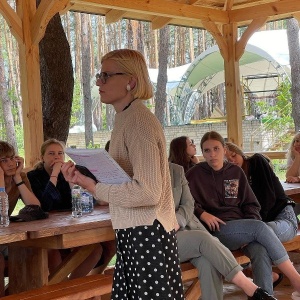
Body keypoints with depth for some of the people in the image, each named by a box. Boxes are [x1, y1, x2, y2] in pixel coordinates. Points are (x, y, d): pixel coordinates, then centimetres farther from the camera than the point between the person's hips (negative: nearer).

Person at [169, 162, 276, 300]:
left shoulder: (177, 170, 14)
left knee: (208, 262, -27)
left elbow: (188, 204, 9)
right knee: (204, 239, -29)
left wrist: (176, 221, -13)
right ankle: (250, 288, -27)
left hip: (182, 228, 4)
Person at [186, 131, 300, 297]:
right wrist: (202, 213, -15)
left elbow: (250, 204, 13)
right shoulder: (194, 175, 4)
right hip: (216, 230, -4)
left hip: (243, 227, 4)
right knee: (261, 227, -29)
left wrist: (251, 230, -5)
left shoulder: (236, 172, 14)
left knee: (262, 253, -32)